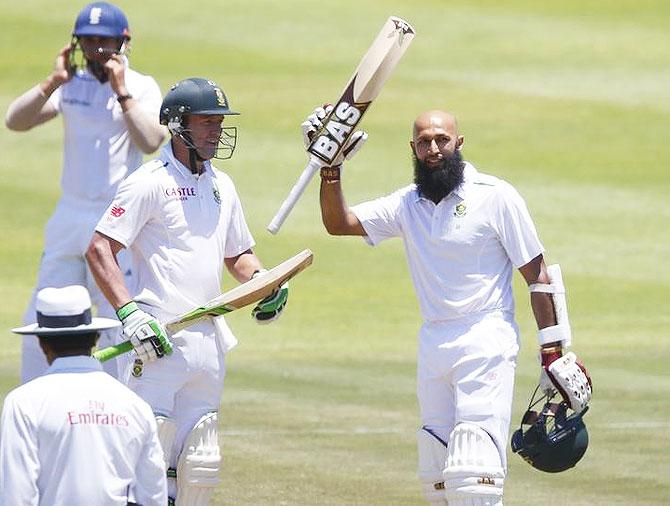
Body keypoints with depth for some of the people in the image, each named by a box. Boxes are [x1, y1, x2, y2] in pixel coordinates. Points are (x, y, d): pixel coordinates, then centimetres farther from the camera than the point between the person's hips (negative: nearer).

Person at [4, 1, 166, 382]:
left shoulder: (142, 88, -3)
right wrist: (53, 82, -12)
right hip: (69, 218, 5)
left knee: (118, 327, -7)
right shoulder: (70, 85, 9)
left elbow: (151, 141, -20)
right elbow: (15, 121, -2)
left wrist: (120, 90, -19)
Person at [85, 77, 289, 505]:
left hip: (208, 339, 8)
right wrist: (128, 312, -22)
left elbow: (237, 253, 29)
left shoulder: (221, 186, 17)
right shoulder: (151, 182, -7)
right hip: (159, 342, -8)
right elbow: (99, 249, -11)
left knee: (200, 468, 7)